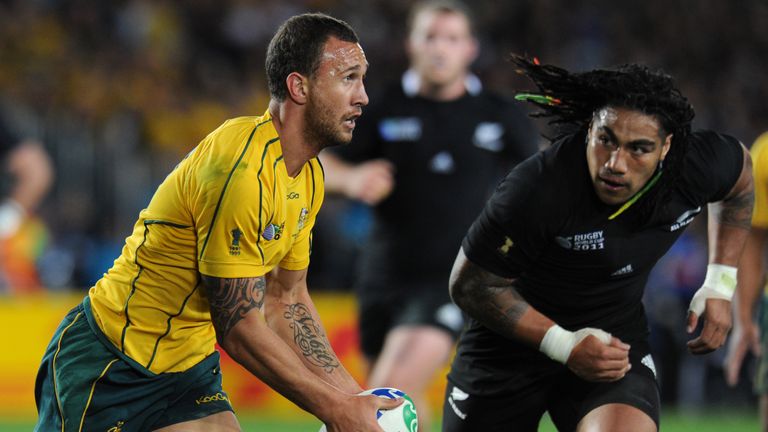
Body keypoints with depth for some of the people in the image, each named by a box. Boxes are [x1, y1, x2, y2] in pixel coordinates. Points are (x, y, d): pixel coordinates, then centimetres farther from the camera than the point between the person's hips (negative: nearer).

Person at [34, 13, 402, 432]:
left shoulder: (309, 176, 4)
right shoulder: (242, 167, -24)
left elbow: (286, 301, 12)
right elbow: (239, 326, -24)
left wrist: (352, 395, 2)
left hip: (191, 371, 8)